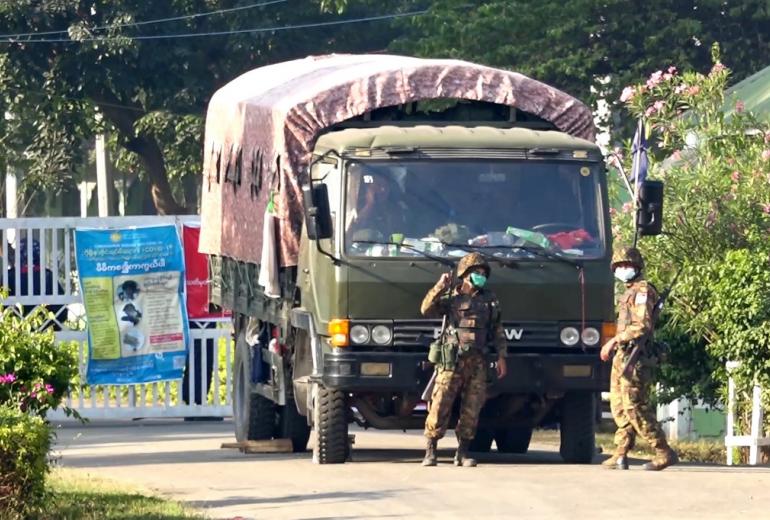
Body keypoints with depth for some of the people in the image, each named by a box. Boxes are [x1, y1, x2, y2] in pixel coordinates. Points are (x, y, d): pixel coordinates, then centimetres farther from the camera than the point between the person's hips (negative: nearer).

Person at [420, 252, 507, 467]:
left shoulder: (490, 300, 14)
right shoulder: (451, 298, 6)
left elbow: (498, 331, 16)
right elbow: (427, 310, -7)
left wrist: (501, 357, 8)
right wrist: (440, 287, -14)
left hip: (477, 362, 3)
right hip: (452, 360, -3)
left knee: (471, 409, 1)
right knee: (440, 406, -7)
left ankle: (463, 453, 9)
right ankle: (430, 452, -3)